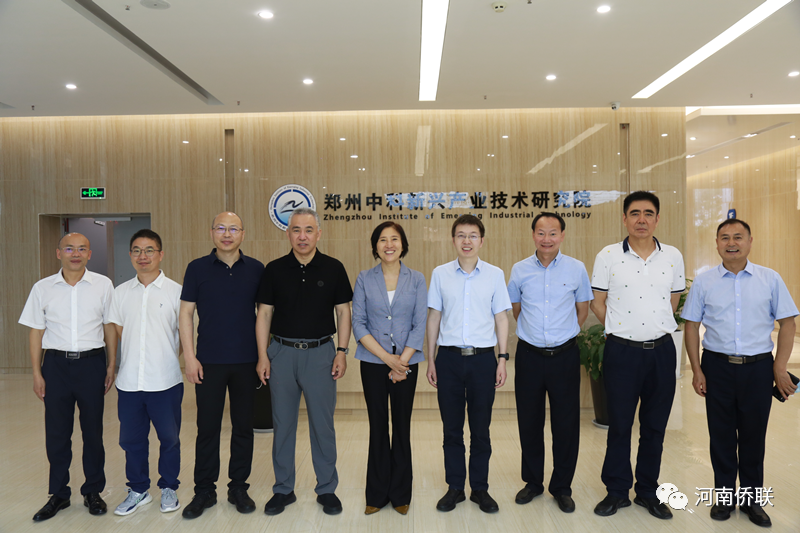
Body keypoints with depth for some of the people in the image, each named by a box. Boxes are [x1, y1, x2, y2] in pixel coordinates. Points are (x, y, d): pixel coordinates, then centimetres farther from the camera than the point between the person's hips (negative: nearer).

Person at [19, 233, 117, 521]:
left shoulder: (103, 285, 0)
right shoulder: (43, 288, 2)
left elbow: (110, 327, 5)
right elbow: (36, 331, 6)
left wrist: (111, 365, 3)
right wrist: (37, 373, 3)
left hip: (91, 362, -1)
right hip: (56, 364, 1)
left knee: (93, 430, 8)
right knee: (56, 432, 8)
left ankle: (93, 491, 24)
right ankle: (58, 494, 25)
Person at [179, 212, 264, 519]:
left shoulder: (256, 269, 3)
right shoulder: (197, 268, 1)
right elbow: (186, 313, 2)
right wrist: (190, 357, -5)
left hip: (246, 361, 1)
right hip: (209, 362, -1)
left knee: (243, 426, 9)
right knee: (207, 427, 6)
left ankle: (238, 487, 24)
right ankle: (204, 491, 22)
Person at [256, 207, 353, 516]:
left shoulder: (333, 268, 0)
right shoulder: (274, 270, 2)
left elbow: (343, 312, 1)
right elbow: (264, 313, 4)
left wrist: (342, 352, -6)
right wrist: (262, 356, -2)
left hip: (320, 352, -1)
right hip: (282, 352, 1)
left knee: (322, 424, 6)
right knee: (282, 424, 10)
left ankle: (327, 489, 22)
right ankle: (283, 489, 25)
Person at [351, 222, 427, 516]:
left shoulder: (416, 279, 1)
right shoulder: (364, 279, 0)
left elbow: (420, 325, -2)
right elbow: (358, 324, -4)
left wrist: (401, 362, -11)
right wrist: (387, 358, -12)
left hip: (406, 363, 0)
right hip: (373, 363, 0)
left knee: (402, 427, 7)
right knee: (378, 427, 7)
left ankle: (400, 494, 24)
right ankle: (377, 494, 23)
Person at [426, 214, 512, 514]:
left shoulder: (495, 274, 2)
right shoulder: (440, 274, 3)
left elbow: (501, 318, 6)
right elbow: (434, 318, 7)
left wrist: (502, 359, 1)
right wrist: (430, 360, 6)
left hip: (482, 357, 0)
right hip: (449, 357, 1)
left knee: (481, 429, 9)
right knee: (451, 429, 10)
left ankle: (480, 489, 25)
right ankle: (455, 487, 25)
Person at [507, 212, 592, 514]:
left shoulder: (576, 269, -2)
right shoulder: (520, 270, 0)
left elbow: (582, 310, 11)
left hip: (564, 355, -1)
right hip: (529, 355, 1)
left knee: (566, 424, 6)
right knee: (529, 422, 10)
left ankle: (562, 487, 25)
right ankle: (533, 482, 29)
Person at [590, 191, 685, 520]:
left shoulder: (673, 256, 3)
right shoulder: (608, 256, -4)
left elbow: (673, 302, 14)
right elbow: (598, 303, 3)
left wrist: (656, 328, 13)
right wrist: (622, 330, 7)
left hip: (661, 350, 2)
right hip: (622, 351, -2)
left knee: (655, 425, 12)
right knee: (619, 424, 7)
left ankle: (648, 492, 29)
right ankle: (617, 491, 24)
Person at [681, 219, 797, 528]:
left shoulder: (770, 279, 1)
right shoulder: (704, 282, 1)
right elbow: (692, 326, 2)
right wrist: (697, 370, -2)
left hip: (758, 366, 0)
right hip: (717, 366, 0)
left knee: (754, 435, 10)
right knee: (721, 435, 10)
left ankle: (751, 498, 27)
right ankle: (724, 495, 26)